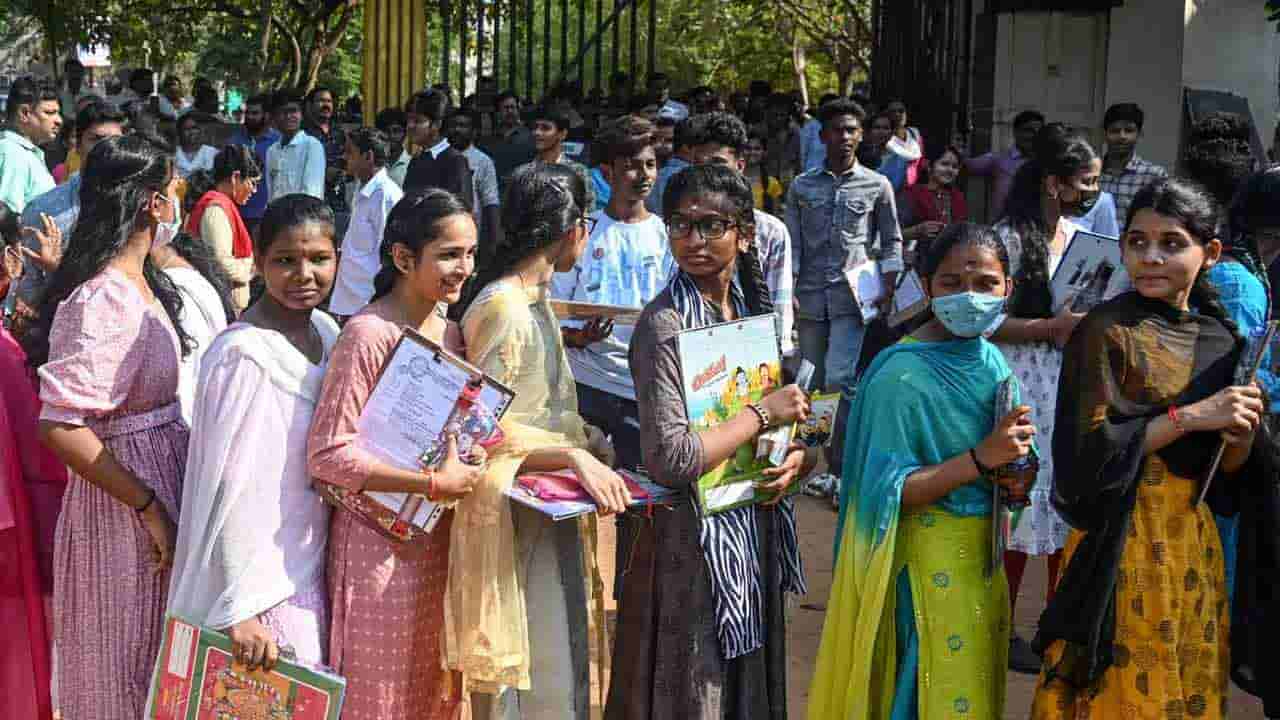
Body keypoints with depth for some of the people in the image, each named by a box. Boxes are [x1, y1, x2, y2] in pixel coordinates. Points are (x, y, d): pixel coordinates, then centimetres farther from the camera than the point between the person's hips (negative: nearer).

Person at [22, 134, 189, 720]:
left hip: (159, 473, 9)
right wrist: (151, 509, -23)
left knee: (159, 666, 21)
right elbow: (60, 425, -28)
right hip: (124, 498, -9)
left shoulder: (141, 284, 6)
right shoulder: (105, 300, -22)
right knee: (129, 673, 6)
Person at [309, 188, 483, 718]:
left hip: (437, 539, 7)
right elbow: (328, 455, -22)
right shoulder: (369, 334, -17)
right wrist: (435, 484, -22)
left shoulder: (448, 331, 8)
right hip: (381, 541, -7)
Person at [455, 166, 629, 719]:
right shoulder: (503, 308, -18)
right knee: (525, 674, -2)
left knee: (556, 660, 16)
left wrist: (586, 440, 5)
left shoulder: (535, 299, 11)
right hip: (514, 518, -10)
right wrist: (574, 455, -24)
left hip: (546, 513, 10)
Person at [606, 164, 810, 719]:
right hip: (692, 538, -7)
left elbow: (783, 410, 19)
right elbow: (670, 460, -27)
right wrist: (762, 414, -17)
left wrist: (794, 455, -3)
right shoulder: (665, 324, -18)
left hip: (754, 530, 7)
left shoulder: (749, 307, 6)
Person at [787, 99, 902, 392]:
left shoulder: (877, 186, 6)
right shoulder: (802, 186, 8)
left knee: (839, 378, -14)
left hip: (852, 296, -2)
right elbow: (792, 244, 7)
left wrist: (888, 290, -1)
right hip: (809, 298, 2)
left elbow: (891, 242, 9)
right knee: (813, 382, 8)